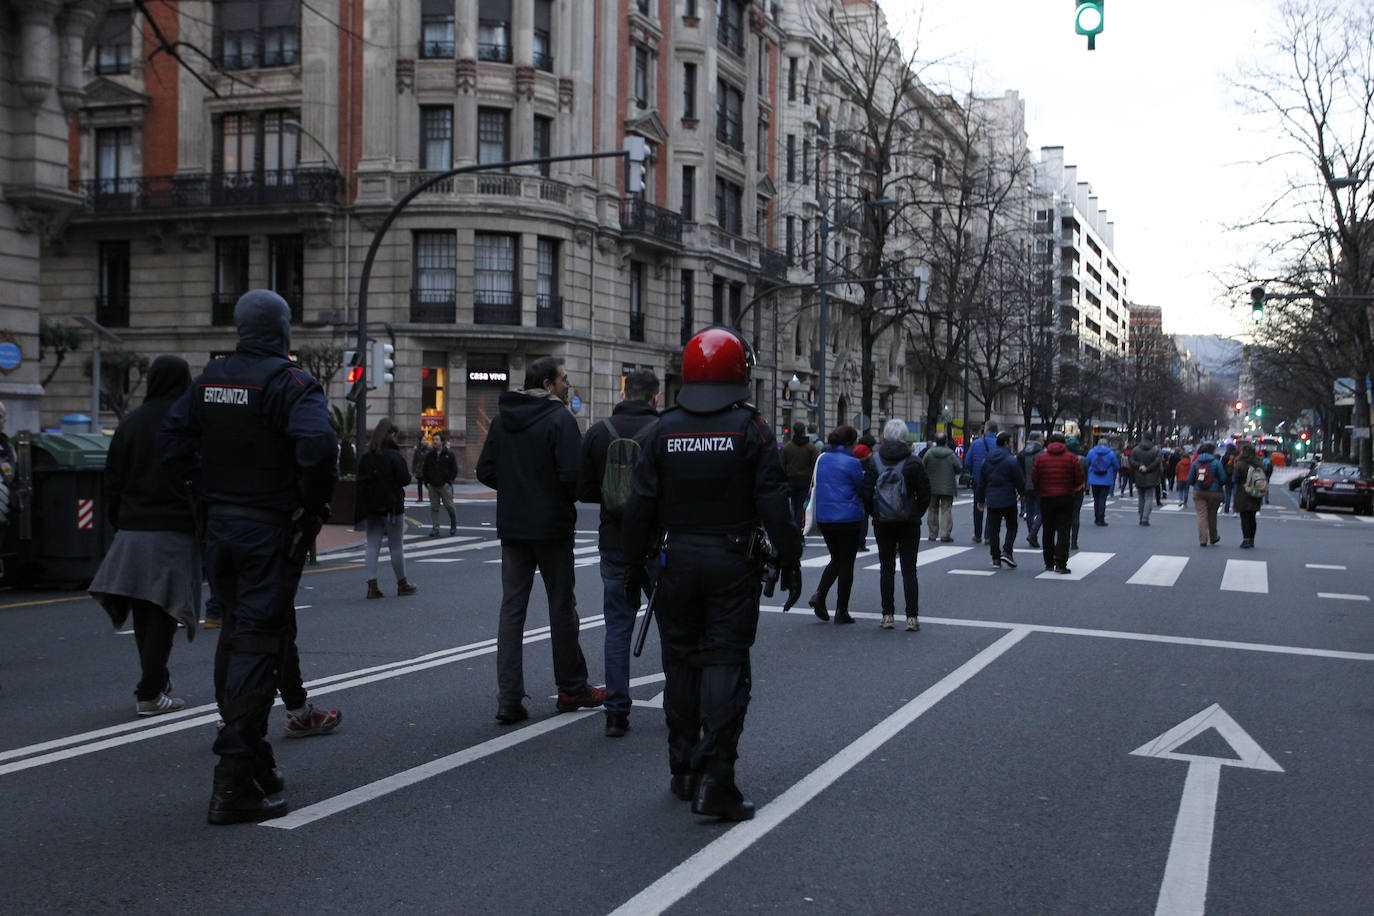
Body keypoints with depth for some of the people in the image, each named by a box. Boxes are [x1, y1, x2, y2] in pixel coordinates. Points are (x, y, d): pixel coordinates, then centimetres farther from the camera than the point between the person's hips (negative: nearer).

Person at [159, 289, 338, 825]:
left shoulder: (210, 379, 9)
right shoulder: (288, 382, -14)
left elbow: (172, 441, 11)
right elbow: (317, 445, -29)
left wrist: (208, 495, 14)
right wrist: (315, 505, -15)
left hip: (219, 525, 7)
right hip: (271, 529, -7)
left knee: (236, 634, 18)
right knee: (258, 644, -4)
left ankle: (248, 755, 29)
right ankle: (235, 783, -5)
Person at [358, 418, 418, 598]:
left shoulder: (366, 457, 6)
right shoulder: (394, 456, -12)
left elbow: (360, 481, 7)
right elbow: (404, 479, -14)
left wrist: (363, 507, 11)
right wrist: (409, 476, 6)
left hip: (371, 507, 5)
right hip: (392, 506, -5)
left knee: (372, 545, 5)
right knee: (396, 545, 5)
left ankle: (372, 585, -2)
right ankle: (402, 584, 15)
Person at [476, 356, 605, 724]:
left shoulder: (501, 419, 7)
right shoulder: (559, 418, -13)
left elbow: (485, 471, 6)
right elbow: (573, 473, -21)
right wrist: (569, 496, -1)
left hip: (512, 527, 5)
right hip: (552, 527, -5)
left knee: (511, 608, 6)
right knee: (562, 608, 8)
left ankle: (509, 699, 2)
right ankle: (571, 689, 20)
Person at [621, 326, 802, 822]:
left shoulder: (664, 430, 2)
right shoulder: (751, 429, -6)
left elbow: (641, 502, 4)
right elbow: (773, 502, -8)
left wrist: (636, 557, 13)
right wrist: (789, 559, -1)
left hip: (676, 562, 3)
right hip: (732, 563, -3)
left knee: (681, 662, 14)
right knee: (726, 663, -2)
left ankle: (684, 770, 24)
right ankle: (714, 782, -7)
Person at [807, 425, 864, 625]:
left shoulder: (822, 459, 6)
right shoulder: (851, 462, -14)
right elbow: (863, 490, -7)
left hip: (824, 518, 6)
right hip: (848, 518, -6)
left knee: (836, 559, 19)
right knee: (846, 563, 5)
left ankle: (819, 594, -2)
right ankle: (841, 611, 7)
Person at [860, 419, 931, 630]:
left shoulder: (874, 461, -3)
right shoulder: (913, 462, -6)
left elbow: (866, 493, -4)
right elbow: (924, 494, -4)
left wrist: (874, 514, 9)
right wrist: (916, 515, 10)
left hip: (882, 524, 1)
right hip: (909, 523, -1)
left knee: (886, 569, 9)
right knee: (909, 570, 3)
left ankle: (888, 615, 8)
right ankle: (912, 617, 0)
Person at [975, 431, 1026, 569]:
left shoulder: (987, 460, 6)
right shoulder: (1011, 461, -11)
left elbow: (981, 481, 12)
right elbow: (1020, 480, -7)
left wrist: (981, 499, 20)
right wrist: (1021, 493, 14)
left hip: (991, 501, 4)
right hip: (1008, 500, -4)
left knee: (993, 529, 7)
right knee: (1011, 527, 10)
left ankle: (995, 558, 6)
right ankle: (1007, 551, -6)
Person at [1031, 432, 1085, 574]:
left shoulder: (1040, 457, 0)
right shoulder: (1072, 458, -4)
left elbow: (1034, 479, 1)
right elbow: (1079, 478, -4)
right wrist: (1074, 489, 15)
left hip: (1046, 498, 2)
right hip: (1065, 498, -2)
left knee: (1048, 531, 13)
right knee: (1063, 531, -1)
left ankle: (1049, 562, 18)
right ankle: (1061, 564, -8)